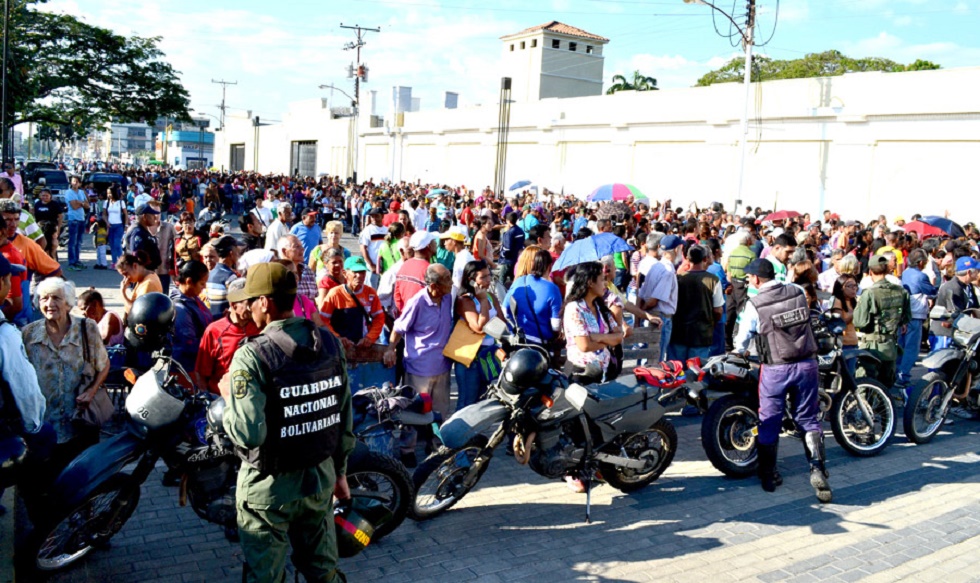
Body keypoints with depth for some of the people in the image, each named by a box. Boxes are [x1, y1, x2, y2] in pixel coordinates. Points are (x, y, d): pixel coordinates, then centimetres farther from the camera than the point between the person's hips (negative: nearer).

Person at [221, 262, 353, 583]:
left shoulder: (252, 355, -21)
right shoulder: (330, 342, -4)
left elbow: (248, 434, -26)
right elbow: (344, 416, 3)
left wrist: (229, 399, -7)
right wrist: (340, 470, 14)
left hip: (271, 486, -5)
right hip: (322, 477, 5)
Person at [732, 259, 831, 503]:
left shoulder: (754, 304, -9)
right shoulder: (798, 293, 2)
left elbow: (743, 336, 3)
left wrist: (739, 351, 26)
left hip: (775, 369, -3)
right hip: (807, 364, 3)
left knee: (769, 422, 10)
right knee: (808, 419, 12)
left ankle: (769, 476, 19)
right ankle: (818, 468, -5)